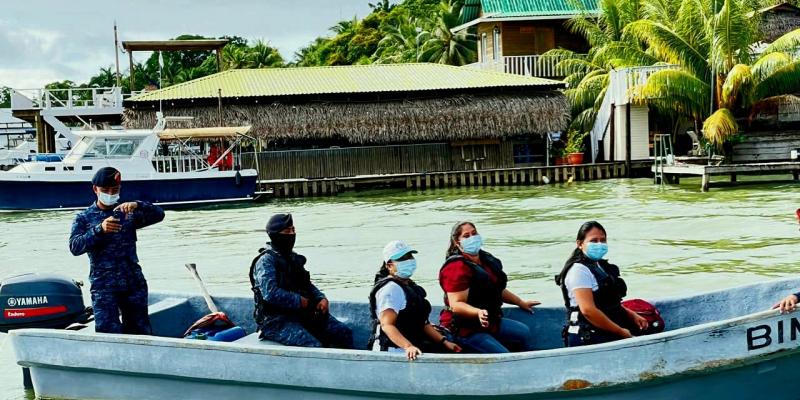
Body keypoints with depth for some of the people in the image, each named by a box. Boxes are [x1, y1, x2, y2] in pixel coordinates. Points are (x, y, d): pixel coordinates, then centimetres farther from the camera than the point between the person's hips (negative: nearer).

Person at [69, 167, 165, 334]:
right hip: (103, 285, -2)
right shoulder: (84, 218, 5)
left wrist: (137, 205, -21)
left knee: (141, 331, 8)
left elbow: (159, 215, -2)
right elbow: (75, 247, -9)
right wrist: (99, 229, -24)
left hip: (134, 282, 2)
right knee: (109, 332, -12)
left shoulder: (129, 213, 10)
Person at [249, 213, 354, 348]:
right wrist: (300, 301, -16)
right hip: (276, 321, -8)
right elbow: (271, 293, -23)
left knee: (344, 333, -6)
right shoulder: (266, 261, -10)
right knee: (314, 346, -29)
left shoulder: (293, 258, 17)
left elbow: (308, 285, 25)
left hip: (302, 313, 8)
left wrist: (322, 298, 5)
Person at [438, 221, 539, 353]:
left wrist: (521, 303, 31)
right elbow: (456, 304, -27)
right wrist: (478, 312, -43)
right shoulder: (456, 268, -20)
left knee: (524, 332, 17)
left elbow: (497, 289, 25)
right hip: (464, 329, -10)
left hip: (490, 321, 10)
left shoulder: (487, 260, 9)